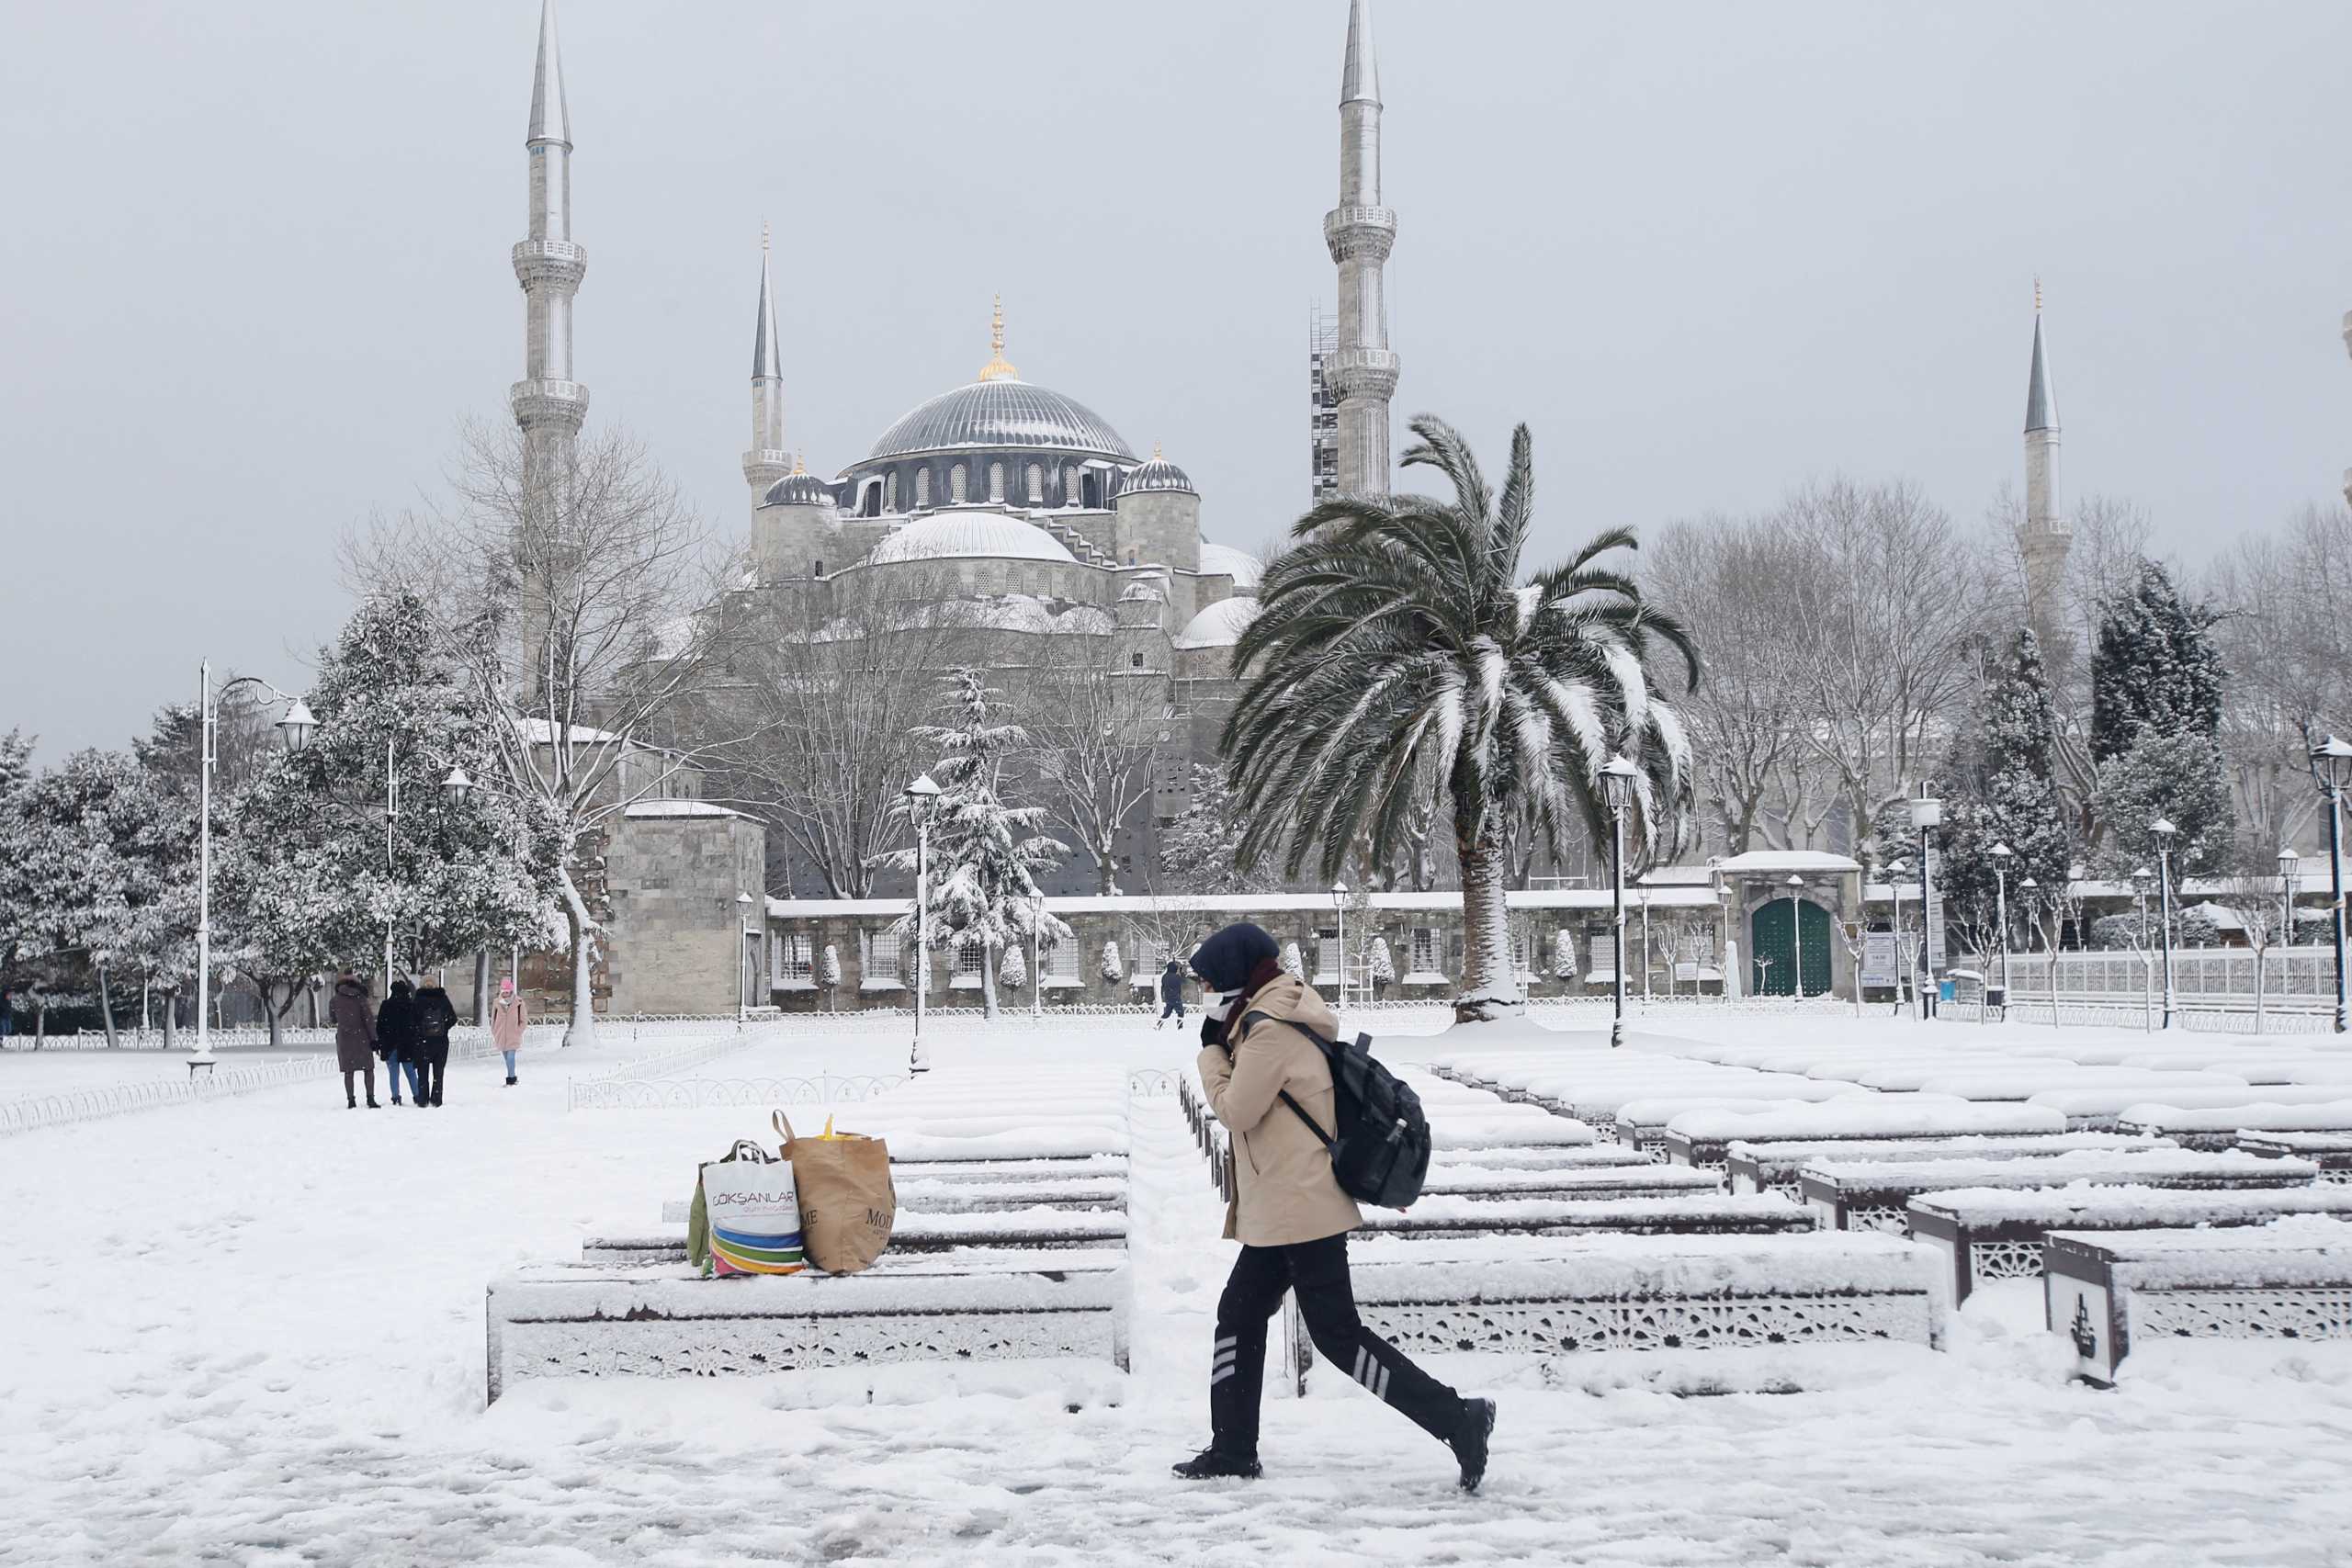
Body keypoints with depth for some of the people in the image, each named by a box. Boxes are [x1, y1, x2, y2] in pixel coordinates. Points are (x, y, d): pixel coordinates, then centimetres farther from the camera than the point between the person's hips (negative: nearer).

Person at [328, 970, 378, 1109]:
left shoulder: (335, 1001, 1)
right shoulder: (360, 998, -6)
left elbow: (332, 1018, 15)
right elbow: (368, 1019, -8)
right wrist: (373, 1038, -5)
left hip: (344, 1039, 2)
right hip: (362, 1039, -2)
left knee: (348, 1071, 8)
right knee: (368, 1069, 6)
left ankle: (351, 1101, 6)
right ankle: (371, 1099, 0)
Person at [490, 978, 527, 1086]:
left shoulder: (518, 1003, -8)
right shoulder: (497, 1002, 0)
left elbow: (524, 1020, 1)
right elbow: (493, 1019, 12)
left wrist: (518, 1032, -5)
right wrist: (494, 1033, 11)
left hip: (513, 1036, -4)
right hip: (501, 1036, 4)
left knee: (510, 1057, -14)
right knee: (507, 1058, 13)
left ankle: (511, 1080, -10)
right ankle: (512, 1078, 28)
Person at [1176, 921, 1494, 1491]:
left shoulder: (1269, 1029, -17)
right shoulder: (1280, 1019, 15)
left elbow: (1235, 1110, -13)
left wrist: (1211, 1051, -2)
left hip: (1300, 1209, -11)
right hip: (1281, 1211, 11)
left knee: (1338, 1334, -8)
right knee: (1239, 1316, 15)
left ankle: (1456, 1418, -7)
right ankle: (1232, 1450, 22)